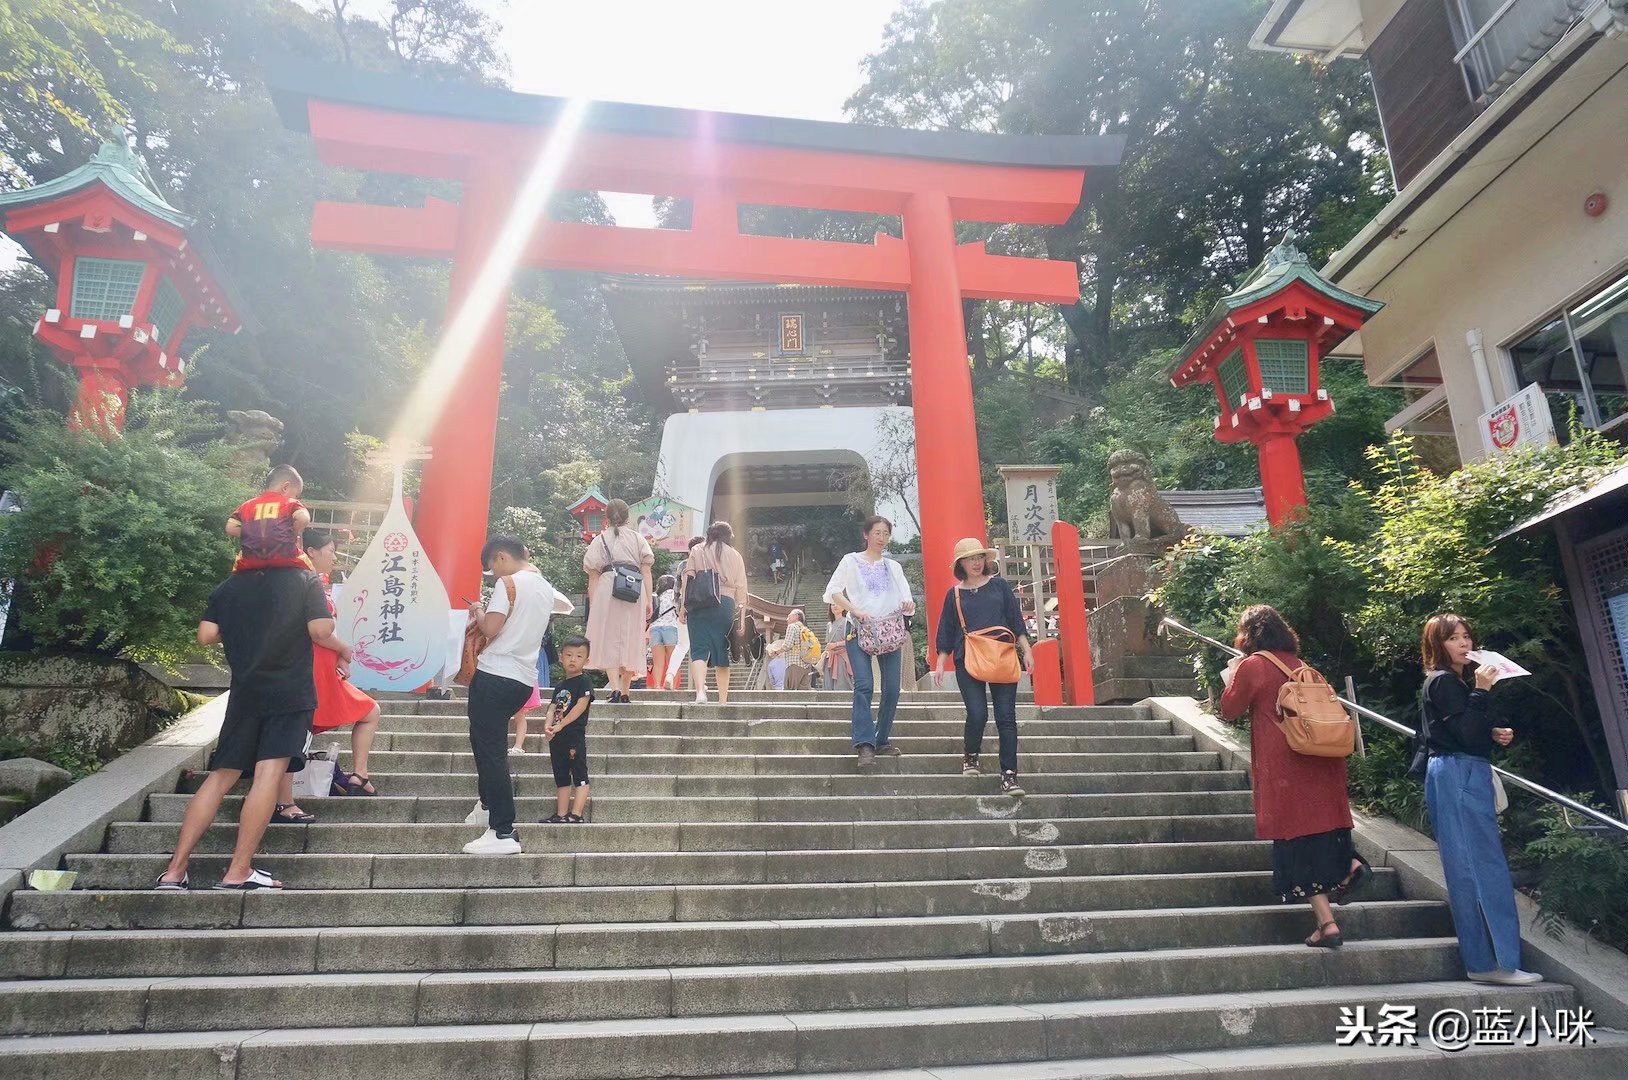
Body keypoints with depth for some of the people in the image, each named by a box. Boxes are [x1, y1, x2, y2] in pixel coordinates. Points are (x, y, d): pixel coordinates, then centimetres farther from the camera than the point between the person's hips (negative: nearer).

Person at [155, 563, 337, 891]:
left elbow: (205, 636, 4)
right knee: (269, 774, -7)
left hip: (245, 695, 5)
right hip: (291, 694, -4)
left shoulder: (229, 585, 11)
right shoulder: (304, 580, 0)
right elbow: (320, 631, -9)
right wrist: (343, 648, 10)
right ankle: (238, 872, -10)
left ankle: (174, 870, 10)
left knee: (220, 776, 11)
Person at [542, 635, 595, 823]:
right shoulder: (560, 686, 17)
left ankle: (576, 815, -7)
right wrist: (548, 725, -11)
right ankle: (561, 815, 20)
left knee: (580, 776, -5)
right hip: (557, 738, 8)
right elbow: (553, 708, 9)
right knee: (561, 778, 13)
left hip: (575, 736, -8)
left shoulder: (584, 682, -5)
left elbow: (580, 706, -16)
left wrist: (560, 725, -19)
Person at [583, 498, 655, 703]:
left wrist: (592, 605, 9)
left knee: (608, 641, 0)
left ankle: (615, 688, -16)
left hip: (607, 590, -1)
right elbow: (646, 571, 7)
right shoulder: (638, 539, 17)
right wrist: (648, 601, 5)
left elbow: (593, 576, 8)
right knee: (630, 640, 8)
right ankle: (624, 692, 9)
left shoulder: (599, 540, 14)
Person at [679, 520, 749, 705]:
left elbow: (687, 578, 3)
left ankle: (700, 692, -27)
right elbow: (741, 588, 10)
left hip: (698, 605, -1)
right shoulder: (735, 556, 13)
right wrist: (742, 619, 11)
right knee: (723, 651, 10)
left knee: (699, 649, -5)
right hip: (725, 604, 1)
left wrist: (682, 607, 4)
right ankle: (723, 700, 12)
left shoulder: (697, 550, 12)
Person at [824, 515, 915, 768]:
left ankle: (881, 740, 12)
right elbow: (833, 591, 0)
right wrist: (856, 611, -13)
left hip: (890, 631, 4)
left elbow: (906, 599, 13)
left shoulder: (894, 567, 19)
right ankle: (865, 744, -22)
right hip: (859, 630, -4)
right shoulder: (851, 561, 8)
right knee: (864, 685, -19)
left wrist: (908, 604, -11)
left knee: (892, 689, -1)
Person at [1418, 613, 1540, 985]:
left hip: (1466, 776, 10)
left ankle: (1481, 961, 11)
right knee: (1486, 867, -12)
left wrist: (1495, 734, 8)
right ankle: (1498, 961, -12)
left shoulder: (1461, 681, 19)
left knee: (1467, 870, 8)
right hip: (1460, 776, -10)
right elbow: (1466, 733, -18)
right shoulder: (1443, 682, -10)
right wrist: (1482, 691, -18)